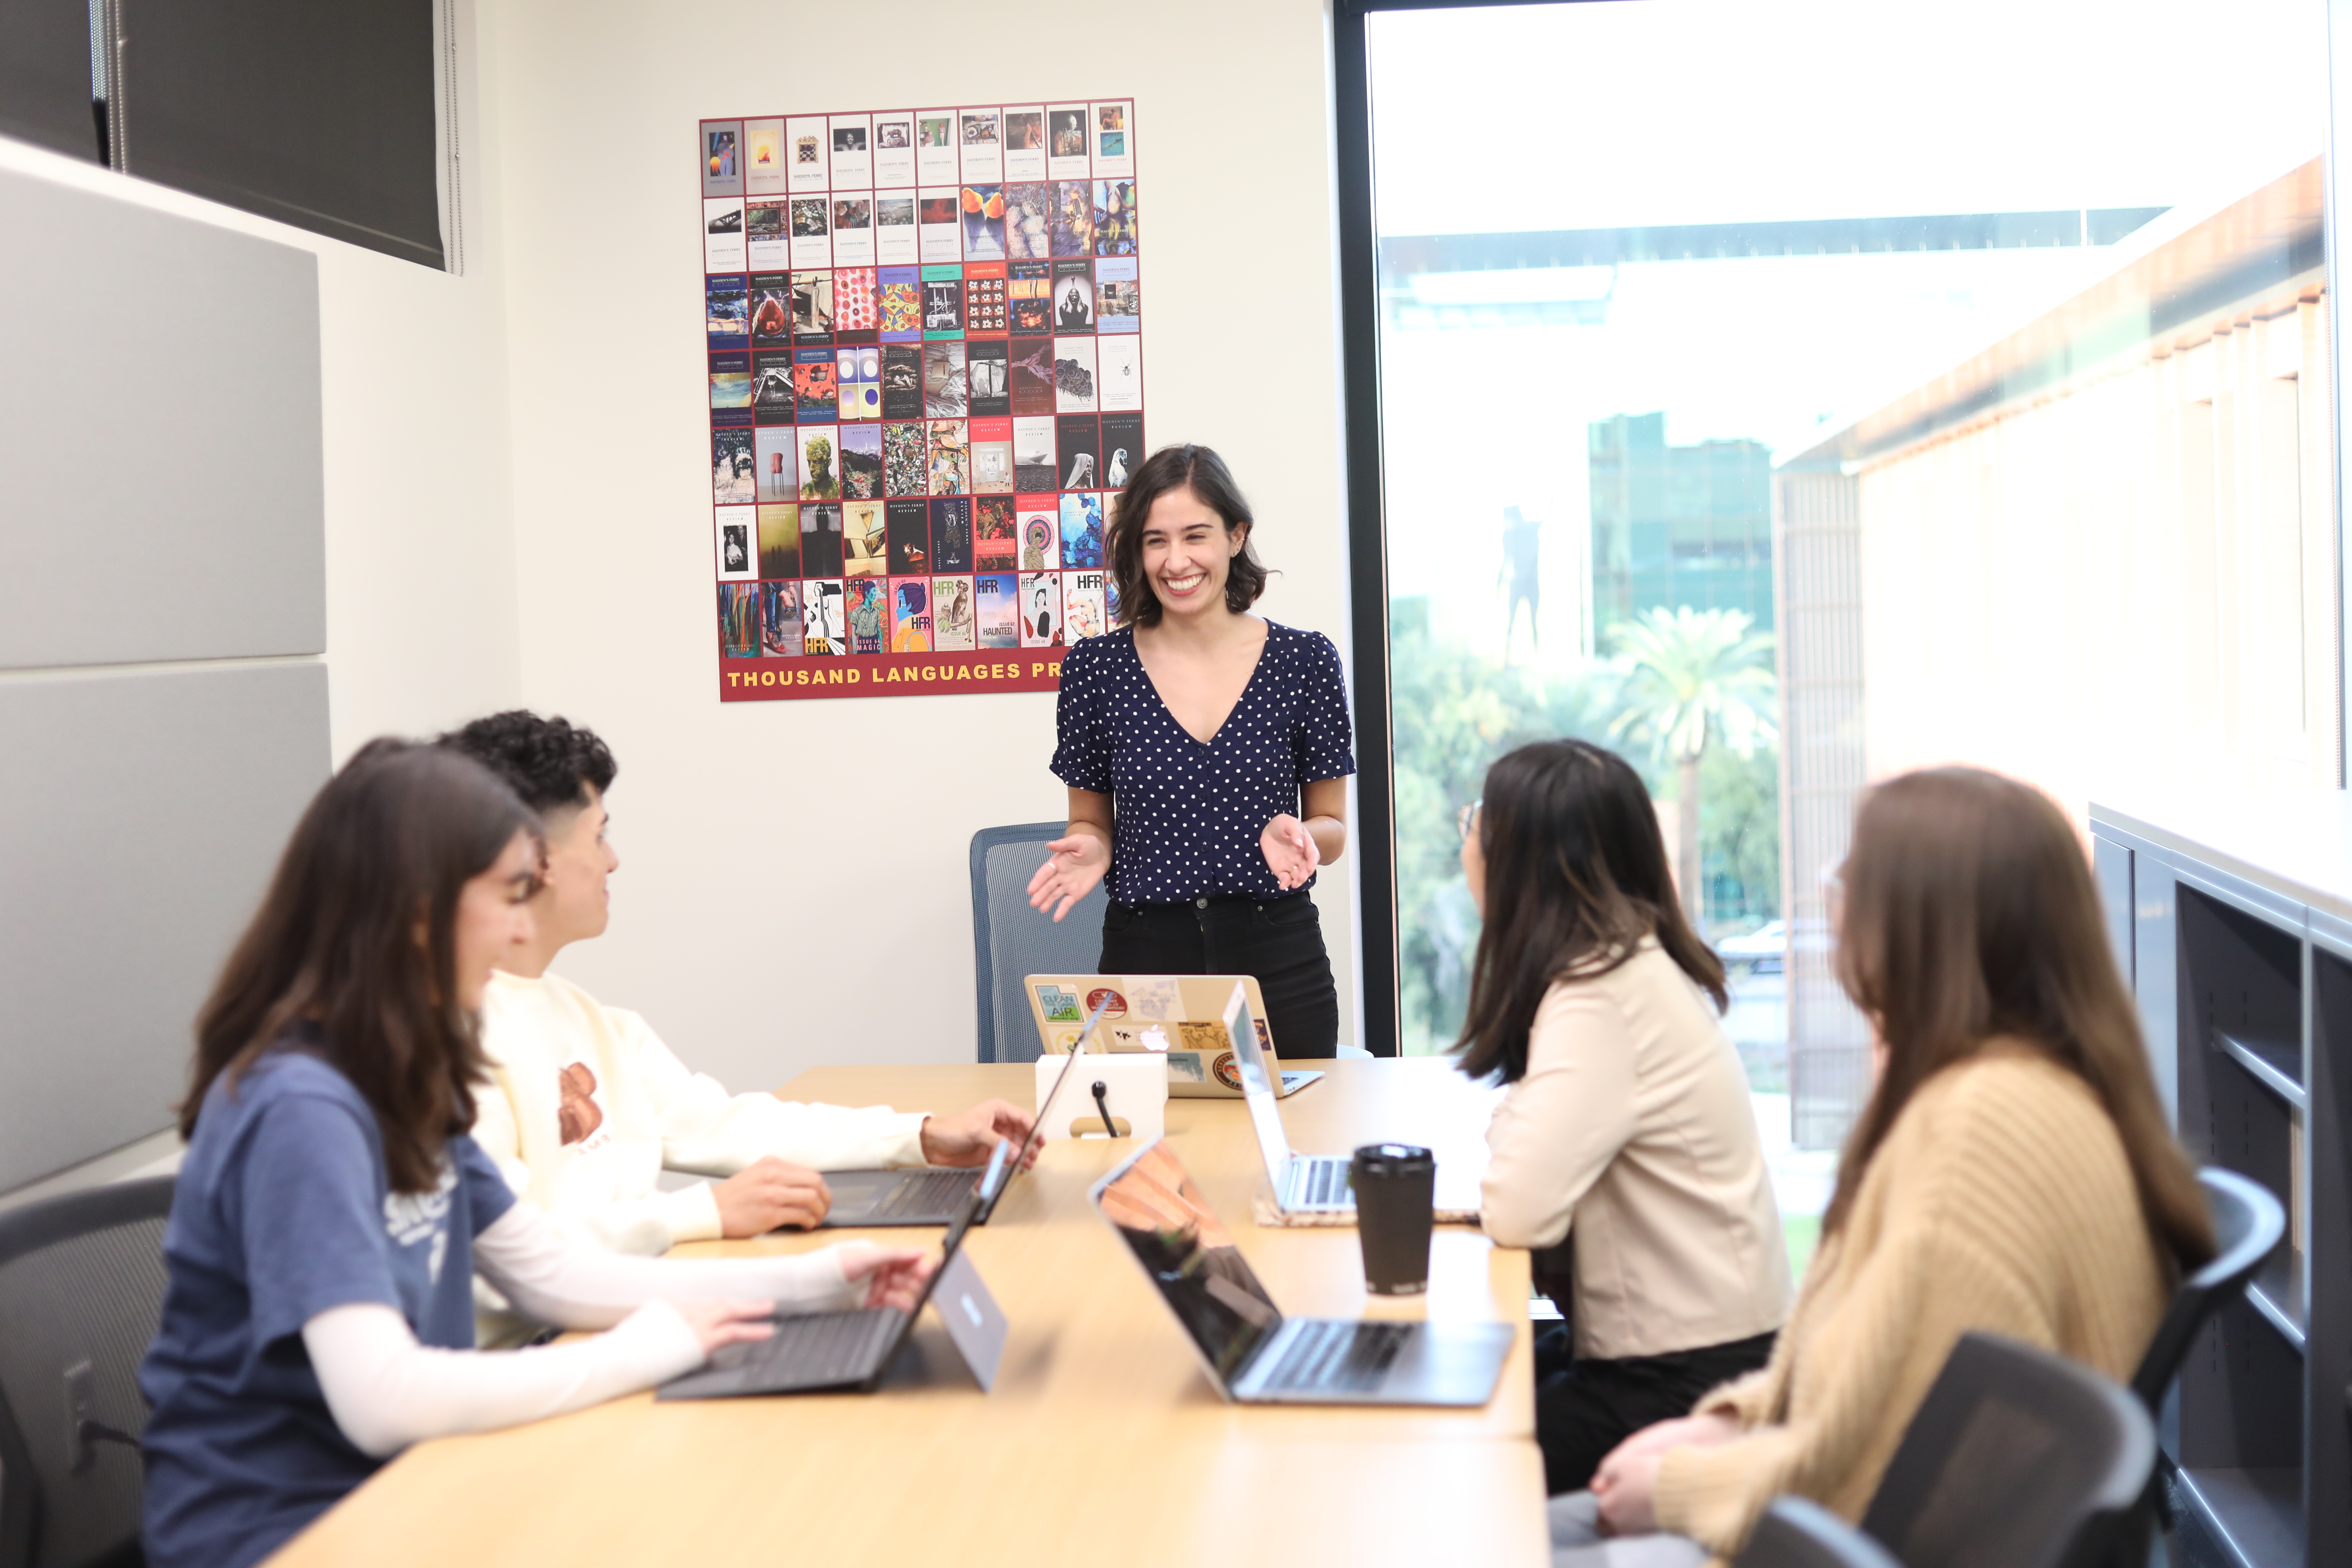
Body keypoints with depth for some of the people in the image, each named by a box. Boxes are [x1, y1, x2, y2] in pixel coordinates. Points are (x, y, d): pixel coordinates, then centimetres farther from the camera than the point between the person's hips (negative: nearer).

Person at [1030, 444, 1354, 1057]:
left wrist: (1298, 837, -14)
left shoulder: (1305, 660, 1)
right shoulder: (1094, 667, 1)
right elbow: (1092, 820, 11)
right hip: (1144, 956, 0)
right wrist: (1089, 849, -10)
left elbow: (1333, 828, 7)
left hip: (1278, 964, 0)